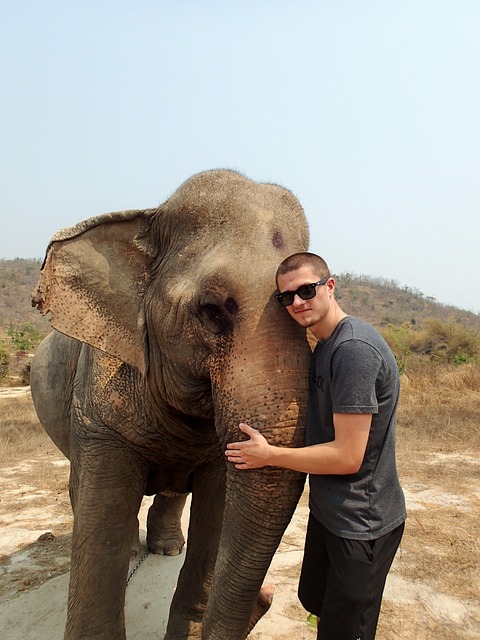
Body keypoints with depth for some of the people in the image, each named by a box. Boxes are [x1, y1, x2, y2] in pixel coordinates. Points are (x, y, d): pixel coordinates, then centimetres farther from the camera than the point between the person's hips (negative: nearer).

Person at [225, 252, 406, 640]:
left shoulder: (354, 348, -27)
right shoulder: (324, 346, 4)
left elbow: (347, 457, -27)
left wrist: (268, 455, -18)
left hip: (361, 524, -9)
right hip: (328, 510, 10)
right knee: (314, 601, 27)